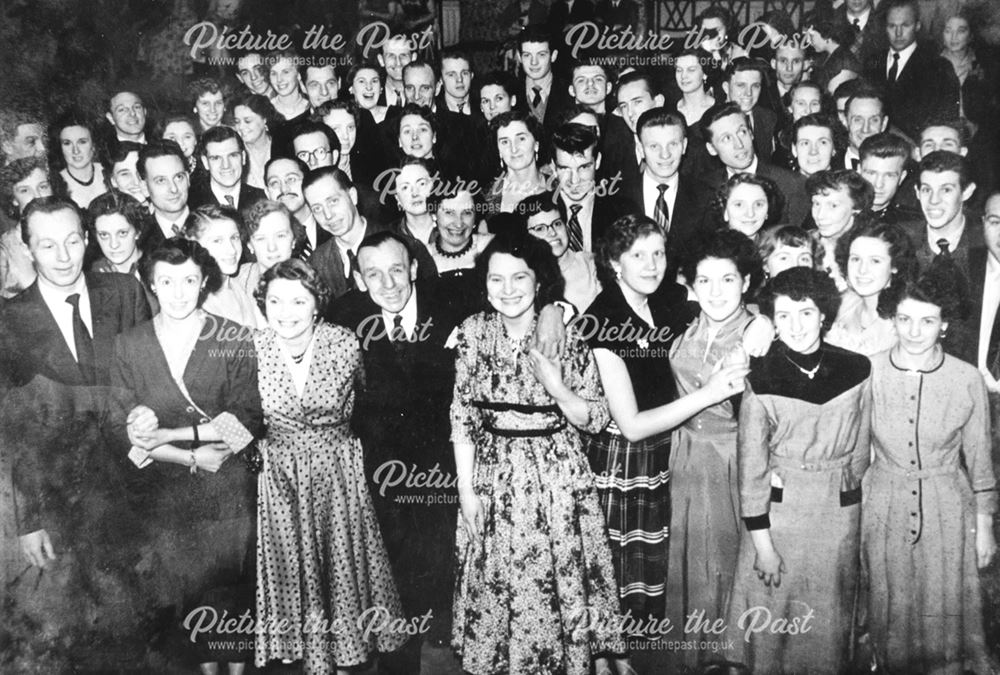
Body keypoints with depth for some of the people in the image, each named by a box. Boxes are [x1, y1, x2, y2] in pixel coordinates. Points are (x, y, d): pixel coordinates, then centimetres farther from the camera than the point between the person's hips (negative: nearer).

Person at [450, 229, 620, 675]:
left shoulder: (565, 336, -8)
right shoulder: (474, 332, -4)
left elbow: (596, 418, -4)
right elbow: (462, 416, 1)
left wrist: (557, 389, -23)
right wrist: (466, 489, -1)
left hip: (555, 478, -1)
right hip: (493, 477, 1)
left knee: (558, 582, 6)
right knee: (494, 586, 9)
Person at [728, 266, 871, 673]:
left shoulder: (857, 370, -5)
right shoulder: (760, 379, -11)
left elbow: (860, 447, 6)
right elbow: (751, 466, -8)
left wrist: (849, 500, 11)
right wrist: (762, 542, -9)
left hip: (840, 512, 2)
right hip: (778, 509, -2)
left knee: (829, 616, 14)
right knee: (772, 613, 9)